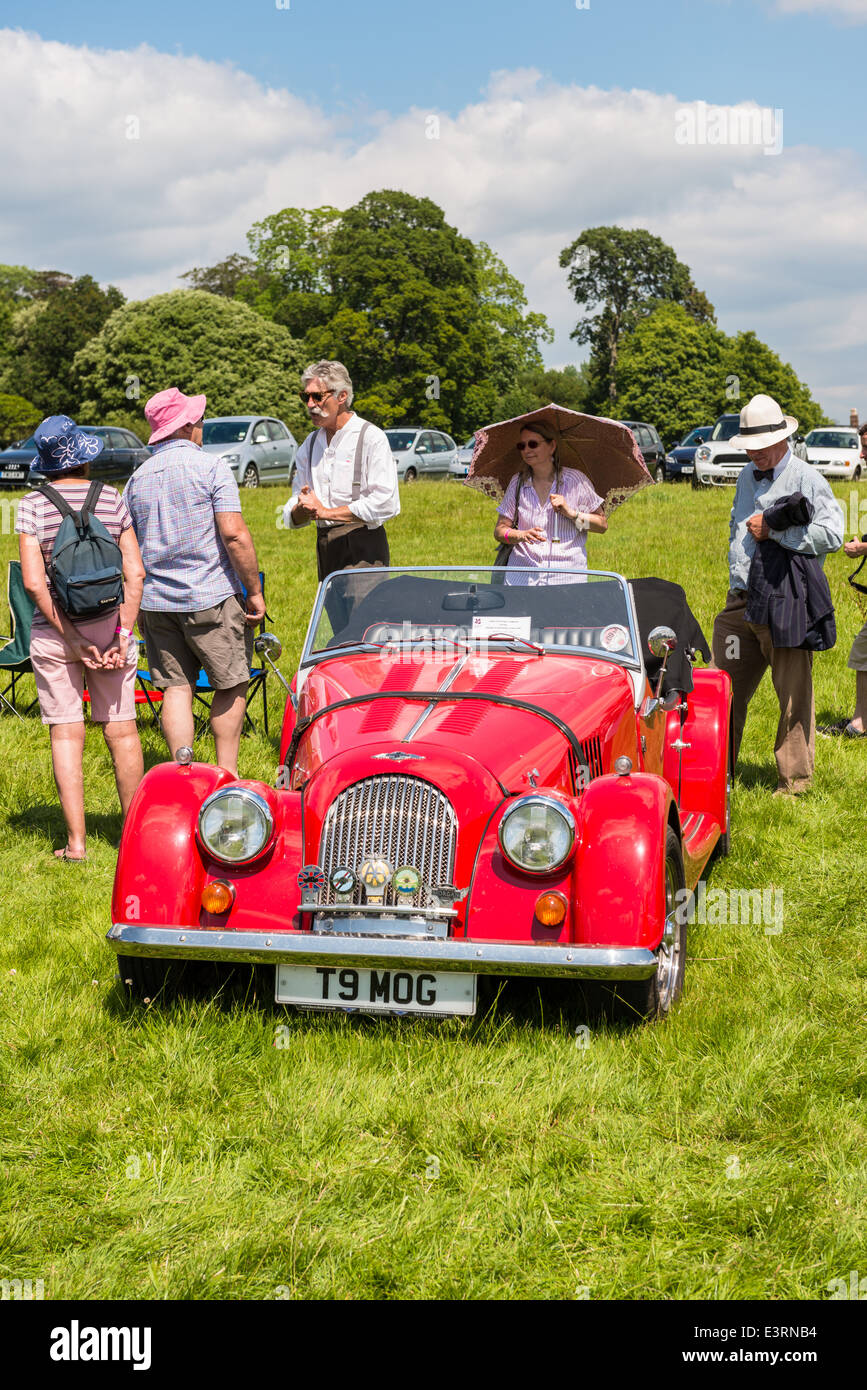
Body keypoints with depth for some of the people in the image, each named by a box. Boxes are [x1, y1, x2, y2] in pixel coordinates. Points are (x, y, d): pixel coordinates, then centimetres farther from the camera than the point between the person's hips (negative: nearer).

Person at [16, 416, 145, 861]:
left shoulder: (33, 505, -5)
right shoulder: (112, 499, 0)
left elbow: (34, 582, -12)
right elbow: (134, 573, -6)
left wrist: (73, 640, -10)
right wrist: (123, 634, -6)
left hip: (53, 633, -1)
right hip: (108, 623, 1)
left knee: (66, 733, 4)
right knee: (121, 730, 9)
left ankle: (76, 841, 3)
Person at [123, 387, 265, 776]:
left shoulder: (136, 479, 10)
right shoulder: (211, 467, -7)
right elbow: (233, 533, -15)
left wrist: (138, 607, 21)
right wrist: (255, 591, -9)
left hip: (156, 600, 5)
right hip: (211, 598, -5)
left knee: (176, 688, 7)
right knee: (231, 685, 7)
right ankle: (226, 773, 9)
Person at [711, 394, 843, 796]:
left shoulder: (805, 478, -6)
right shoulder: (746, 476, 18)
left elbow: (831, 533, -18)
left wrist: (773, 532, -16)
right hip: (740, 602, 7)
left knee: (794, 695, -1)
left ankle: (794, 780, 8)